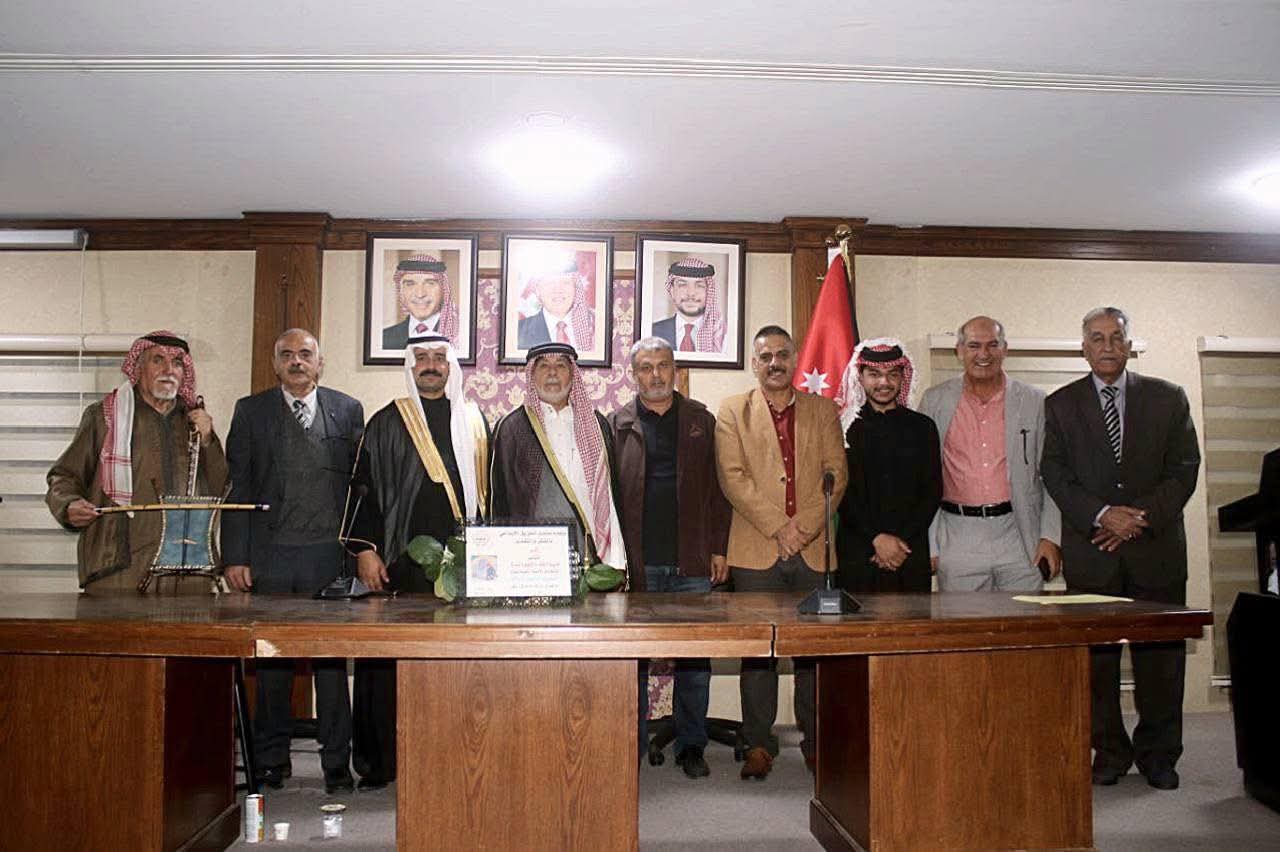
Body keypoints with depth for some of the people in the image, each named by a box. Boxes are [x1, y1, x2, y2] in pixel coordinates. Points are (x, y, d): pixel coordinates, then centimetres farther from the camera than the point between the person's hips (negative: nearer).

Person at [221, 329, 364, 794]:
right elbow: (237, 487, 5)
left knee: (333, 658, 2)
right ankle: (272, 759, 20)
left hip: (329, 556, 0)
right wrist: (235, 556, -1)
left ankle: (336, 761, 11)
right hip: (271, 556, 1)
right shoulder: (251, 411, 9)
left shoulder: (347, 410, 9)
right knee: (271, 660, 7)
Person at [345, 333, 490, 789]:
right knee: (389, 663, -1)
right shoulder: (387, 423, 7)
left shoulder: (474, 421, 15)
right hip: (400, 562, -2)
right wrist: (365, 549, -7)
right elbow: (363, 487, 3)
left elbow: (487, 488, 16)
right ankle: (379, 762, 11)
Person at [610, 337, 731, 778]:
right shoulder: (616, 425, 8)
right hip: (636, 563, -1)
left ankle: (691, 746, 20)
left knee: (695, 659, 6)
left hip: (692, 564, 1)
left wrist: (718, 549, 2)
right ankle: (631, 746, 17)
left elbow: (717, 489, 9)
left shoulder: (701, 421, 11)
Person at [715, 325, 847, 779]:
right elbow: (733, 477, -3)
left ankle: (816, 741, 17)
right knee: (757, 650, 2)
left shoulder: (823, 409, 13)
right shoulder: (732, 411, 8)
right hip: (756, 550, -1)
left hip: (814, 549, 2)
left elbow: (836, 473, 4)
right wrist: (778, 527, -11)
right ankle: (759, 743, 12)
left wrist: (805, 526, -9)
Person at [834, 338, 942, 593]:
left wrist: (903, 539, -6)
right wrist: (877, 538, -11)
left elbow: (933, 491, 5)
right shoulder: (844, 428, 4)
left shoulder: (923, 427, 10)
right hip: (857, 552, -1)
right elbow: (841, 493, -1)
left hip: (911, 555, 2)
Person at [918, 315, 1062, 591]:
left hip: (1018, 537, 1)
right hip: (958, 542, 0)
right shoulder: (935, 401, 5)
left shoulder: (1034, 402, 6)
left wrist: (1050, 537, -1)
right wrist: (927, 546, 1)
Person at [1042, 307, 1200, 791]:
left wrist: (1142, 518, -10)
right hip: (1091, 551, 0)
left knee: (1160, 655, 5)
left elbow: (1184, 469, 3)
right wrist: (1102, 514, -14)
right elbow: (1056, 475, 0)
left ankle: (1158, 755, 19)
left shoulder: (1168, 398, 8)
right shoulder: (1060, 405, 7)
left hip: (1157, 547, 1)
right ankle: (1110, 752, 15)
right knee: (1096, 656, 3)